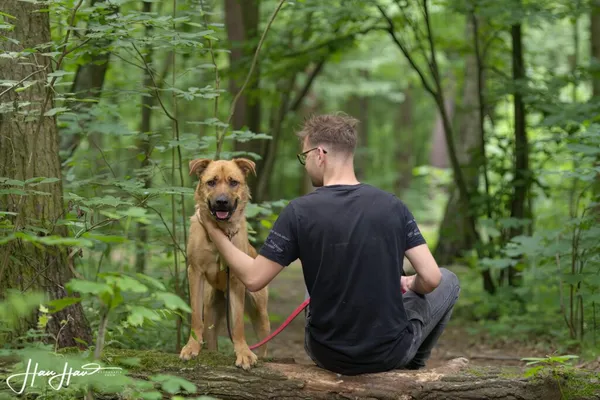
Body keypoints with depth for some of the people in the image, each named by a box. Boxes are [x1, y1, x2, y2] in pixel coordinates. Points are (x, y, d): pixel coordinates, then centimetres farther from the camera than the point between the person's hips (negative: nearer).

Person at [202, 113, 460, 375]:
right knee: (448, 280, 26)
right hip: (391, 352, -2)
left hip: (329, 356, 2)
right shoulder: (392, 206, -9)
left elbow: (253, 279, -10)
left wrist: (215, 233, 5)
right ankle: (412, 366, 34)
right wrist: (410, 286, 13)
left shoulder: (299, 211, -14)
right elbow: (430, 278, -10)